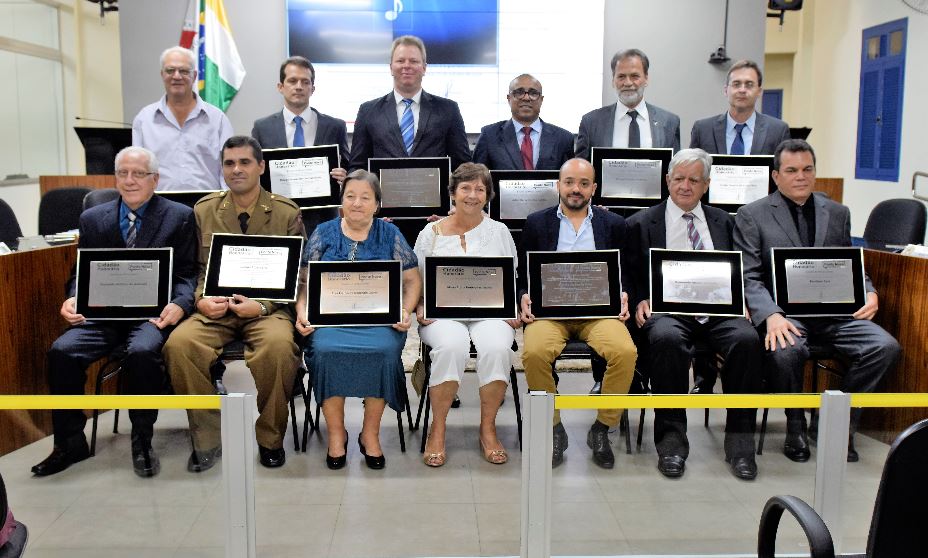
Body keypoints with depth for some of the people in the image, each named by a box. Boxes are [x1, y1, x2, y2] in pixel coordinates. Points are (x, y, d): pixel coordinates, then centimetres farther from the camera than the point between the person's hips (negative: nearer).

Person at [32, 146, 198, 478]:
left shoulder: (179, 217, 6)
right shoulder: (93, 219, 16)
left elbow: (187, 273, 2)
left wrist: (179, 304, -18)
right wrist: (73, 299, -6)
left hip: (153, 312, -3)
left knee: (142, 351, -34)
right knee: (62, 351, -22)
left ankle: (142, 442, -12)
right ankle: (70, 443, -4)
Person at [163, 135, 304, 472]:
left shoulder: (287, 213, 5)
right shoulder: (203, 211, 11)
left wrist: (262, 305, -13)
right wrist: (200, 300, -9)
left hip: (268, 309, -2)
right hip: (214, 310, 2)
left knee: (278, 345, -35)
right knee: (178, 344, -28)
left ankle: (270, 439, -11)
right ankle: (206, 438, -9)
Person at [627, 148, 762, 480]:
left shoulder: (723, 222, 22)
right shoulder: (641, 223, 13)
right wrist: (640, 301, -10)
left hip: (718, 310, 2)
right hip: (667, 308, -2)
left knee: (747, 338, -30)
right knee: (666, 339, -36)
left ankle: (739, 440, -17)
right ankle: (671, 437, -22)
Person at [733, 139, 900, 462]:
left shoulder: (837, 213, 19)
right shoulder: (752, 215, 4)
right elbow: (749, 277, -4)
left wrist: (868, 293, -1)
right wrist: (771, 315, -22)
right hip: (784, 312, -4)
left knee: (885, 347, -20)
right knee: (786, 351, -35)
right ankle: (795, 425, -6)